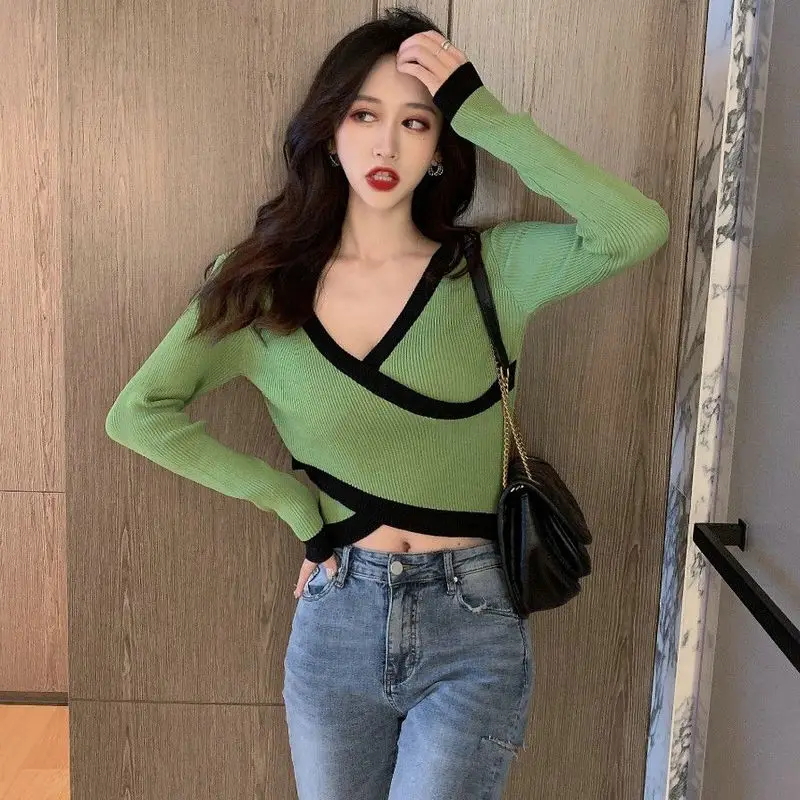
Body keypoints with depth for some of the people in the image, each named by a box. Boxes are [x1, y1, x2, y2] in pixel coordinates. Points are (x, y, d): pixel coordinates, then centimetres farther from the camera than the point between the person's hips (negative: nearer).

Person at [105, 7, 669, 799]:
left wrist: (483, 114, -18)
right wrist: (297, 505, -9)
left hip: (471, 626, -2)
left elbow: (638, 230, -21)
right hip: (333, 620, 2)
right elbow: (136, 414, -5)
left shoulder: (492, 269, -6)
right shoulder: (263, 286, -2)